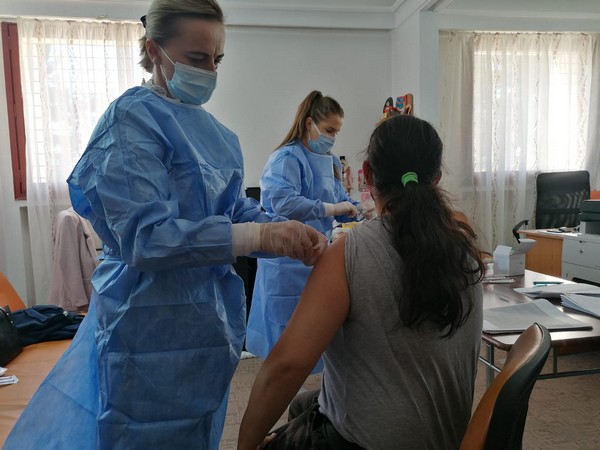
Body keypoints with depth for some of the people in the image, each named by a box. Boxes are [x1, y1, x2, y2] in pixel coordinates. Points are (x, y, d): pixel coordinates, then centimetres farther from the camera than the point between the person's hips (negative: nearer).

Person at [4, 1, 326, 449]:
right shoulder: (133, 119, -15)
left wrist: (291, 233, -13)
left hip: (209, 317, 7)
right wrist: (259, 235, -30)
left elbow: (235, 208, 6)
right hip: (155, 326, -7)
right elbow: (144, 235, -24)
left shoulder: (208, 127, 8)